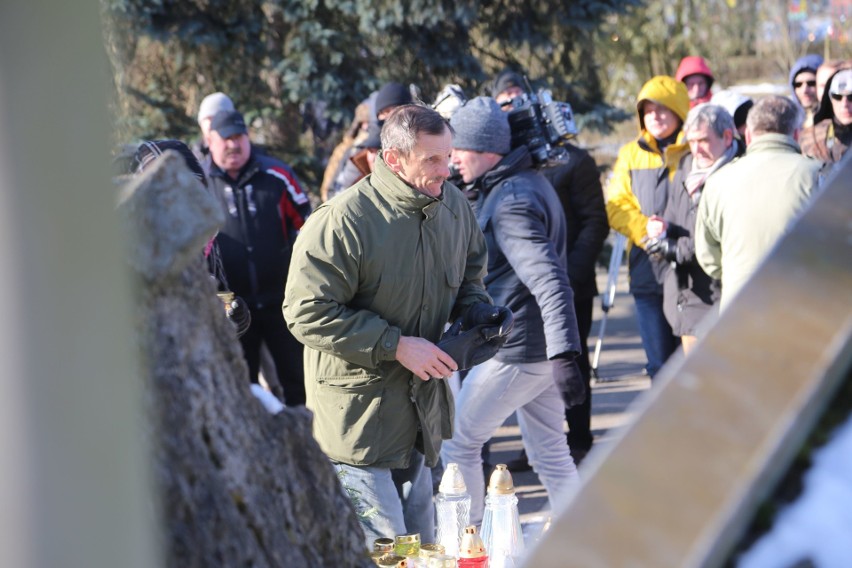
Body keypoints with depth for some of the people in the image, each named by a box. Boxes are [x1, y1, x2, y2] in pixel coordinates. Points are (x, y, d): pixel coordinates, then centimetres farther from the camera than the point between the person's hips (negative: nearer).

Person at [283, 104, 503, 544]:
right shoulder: (342, 222, -22)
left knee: (420, 546, 18)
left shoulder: (453, 205, 2)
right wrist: (396, 345, -23)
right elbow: (307, 312, -21)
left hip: (420, 410, 7)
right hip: (358, 418, -7)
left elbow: (468, 274, 21)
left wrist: (477, 311, -2)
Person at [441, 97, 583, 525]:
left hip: (515, 351, -9)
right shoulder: (530, 182, 12)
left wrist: (563, 356, -37)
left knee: (457, 444, 4)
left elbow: (548, 278, -30)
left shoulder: (510, 201, -20)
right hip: (544, 347, 9)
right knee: (550, 453, 14)